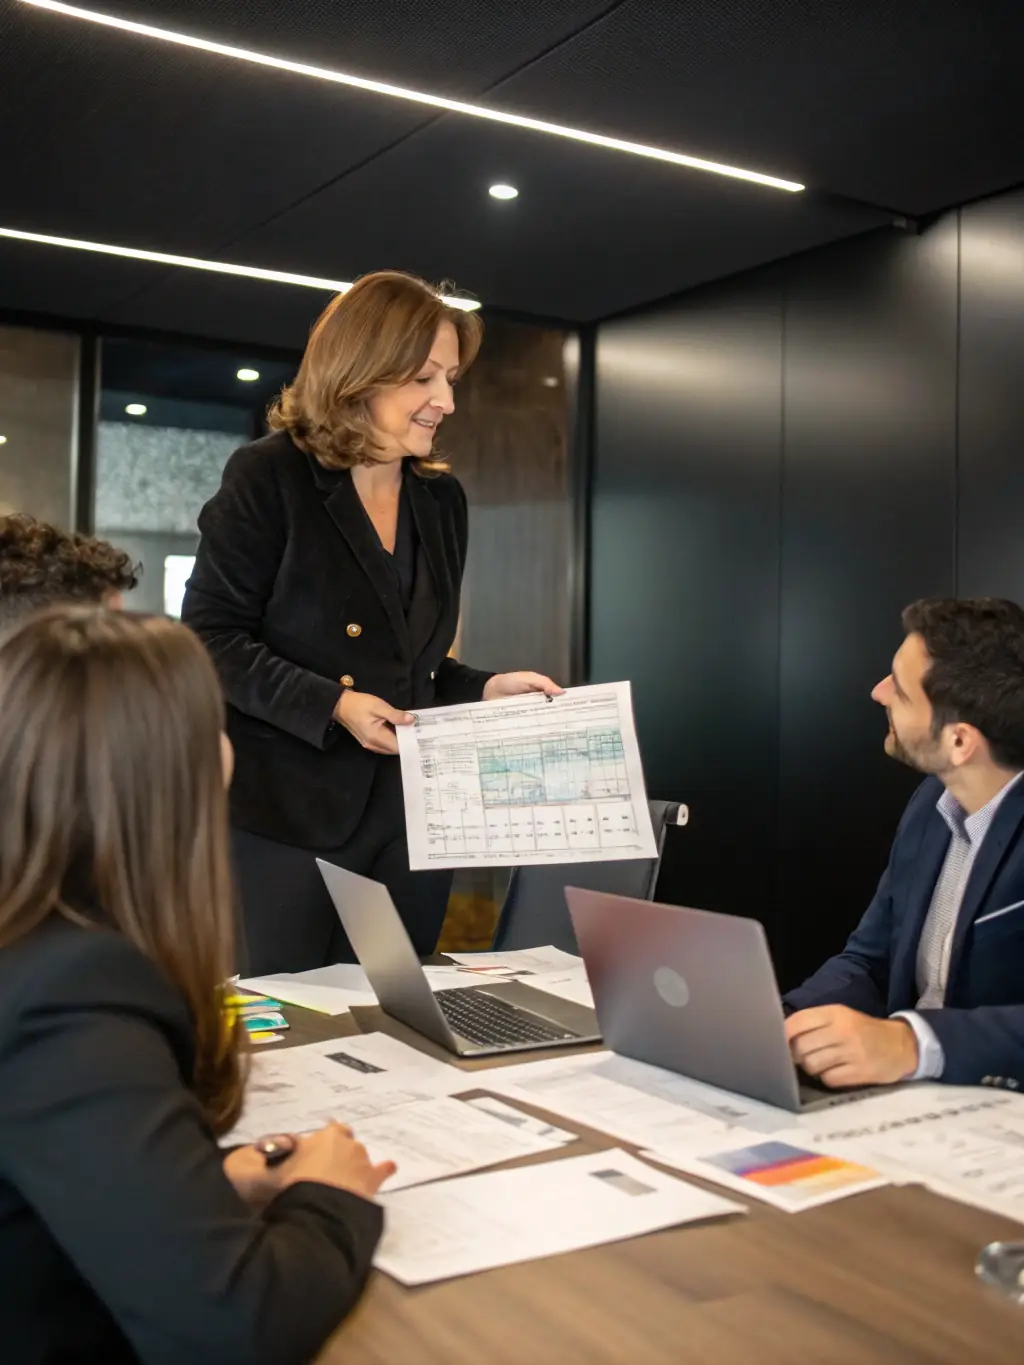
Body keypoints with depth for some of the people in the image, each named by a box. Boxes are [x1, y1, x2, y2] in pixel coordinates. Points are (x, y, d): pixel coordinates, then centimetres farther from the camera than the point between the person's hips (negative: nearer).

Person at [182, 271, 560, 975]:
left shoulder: (443, 500, 12)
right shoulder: (269, 477, -6)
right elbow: (210, 638, -10)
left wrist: (486, 689, 0)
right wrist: (331, 705, -19)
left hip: (411, 821, 5)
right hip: (288, 818, -5)